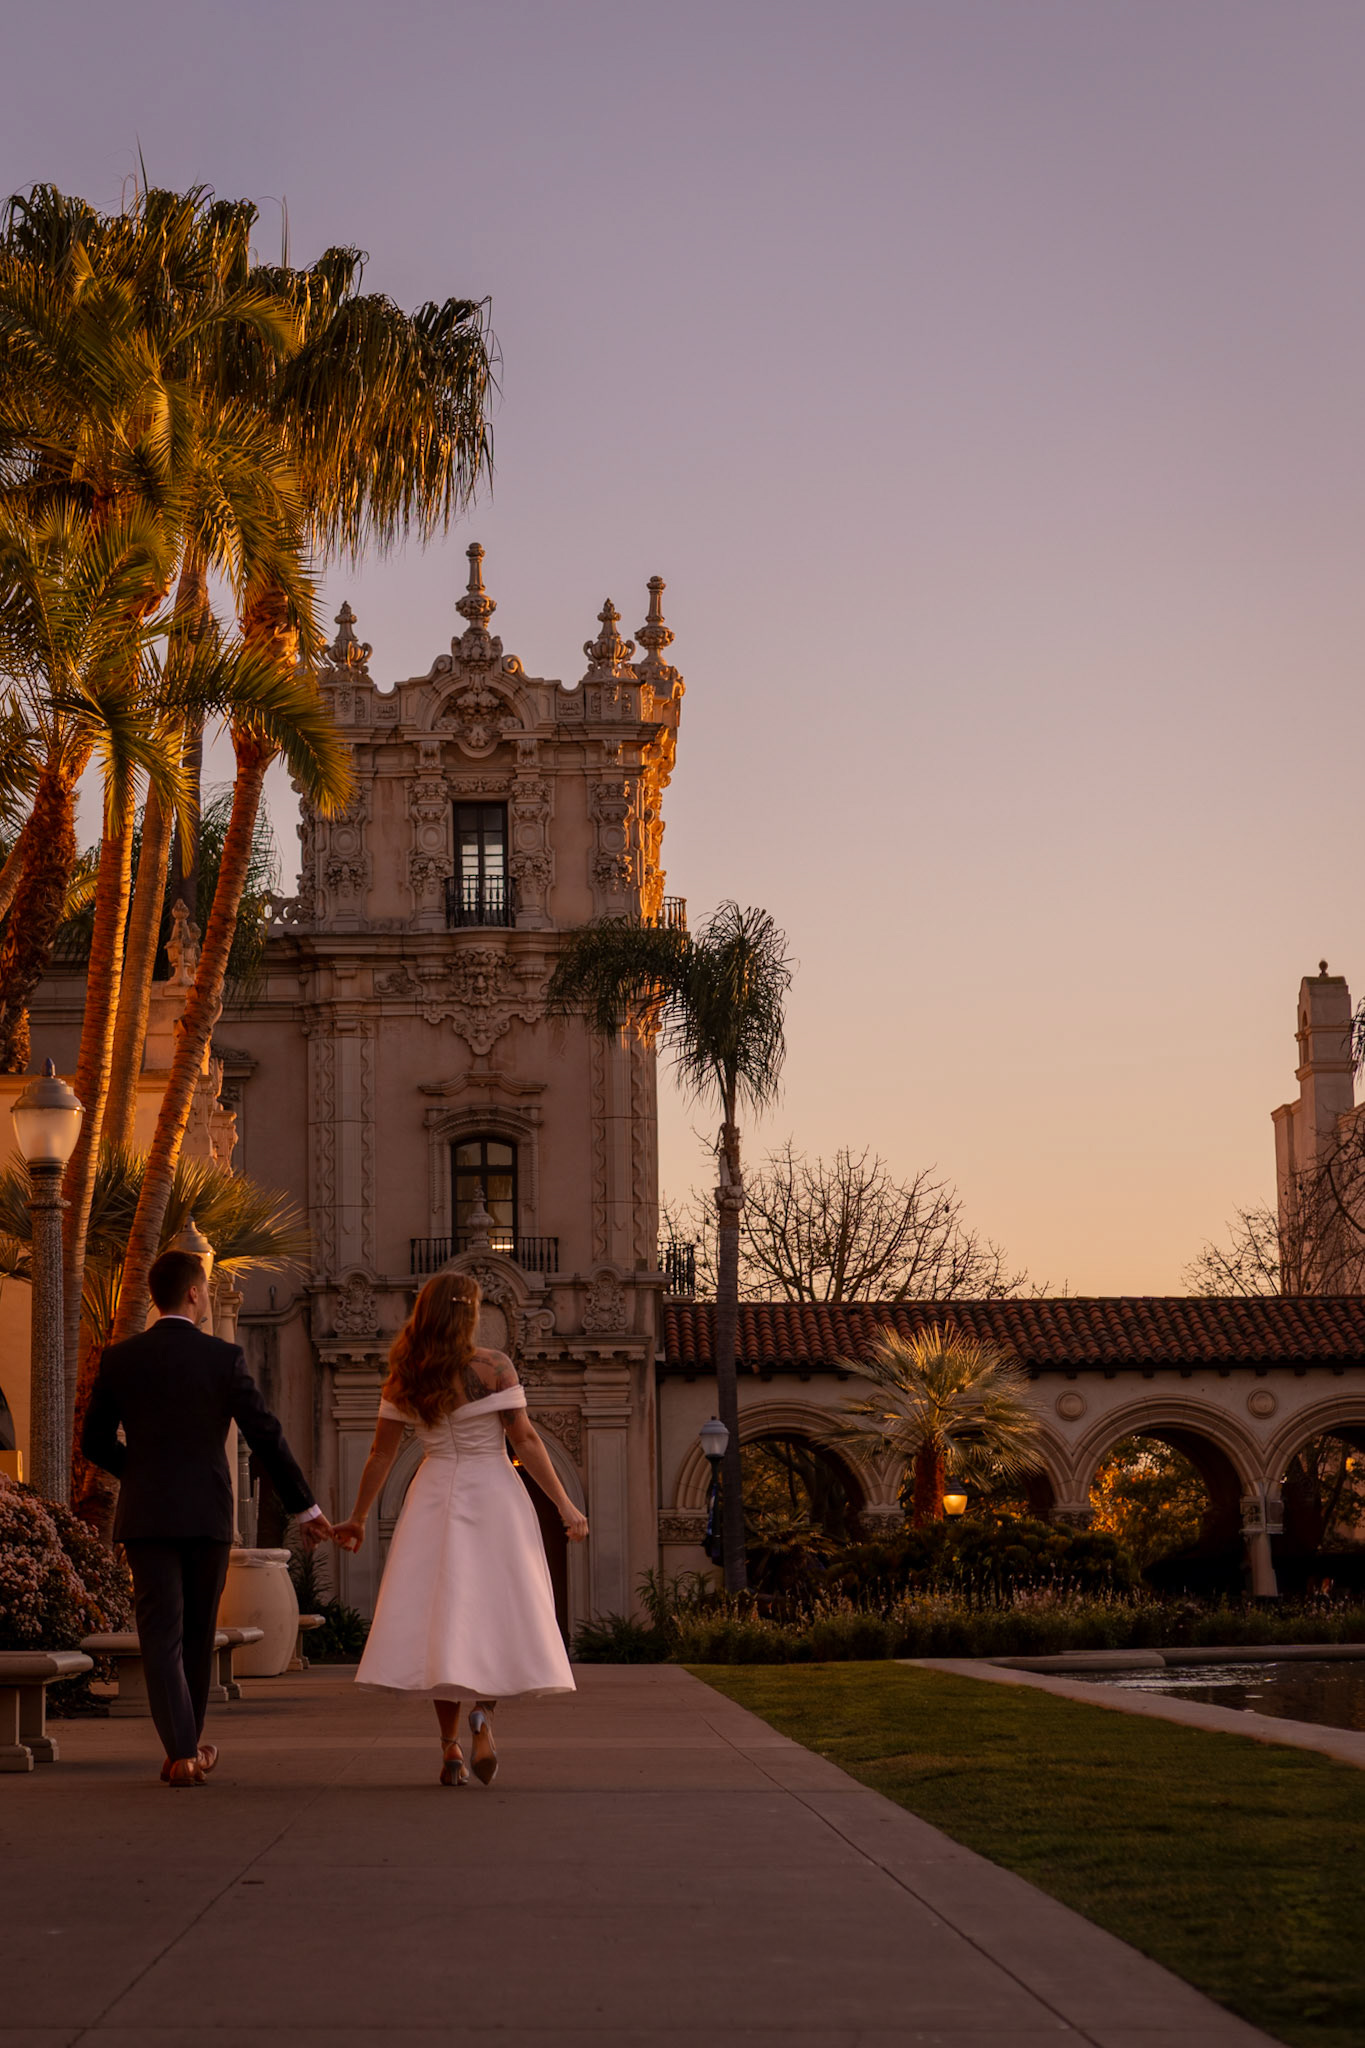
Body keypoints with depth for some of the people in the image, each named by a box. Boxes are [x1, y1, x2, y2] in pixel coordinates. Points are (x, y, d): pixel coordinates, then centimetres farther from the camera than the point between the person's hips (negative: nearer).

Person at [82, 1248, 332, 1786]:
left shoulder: (119, 1359, 0)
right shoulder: (224, 1358, -5)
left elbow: (94, 1443, 6)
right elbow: (266, 1438, -5)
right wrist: (305, 1508, 3)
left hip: (146, 1515, 0)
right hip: (207, 1514, 0)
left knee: (160, 1635, -1)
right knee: (197, 1634, 14)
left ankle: (182, 1752, -14)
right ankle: (189, 1746, 24)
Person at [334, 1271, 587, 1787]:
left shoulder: (403, 1377, 1)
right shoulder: (494, 1367, -8)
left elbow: (382, 1454, 6)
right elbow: (525, 1442, -9)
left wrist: (358, 1518, 17)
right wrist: (565, 1507, -4)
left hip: (435, 1497, 3)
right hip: (492, 1494, -2)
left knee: (440, 1614, 4)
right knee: (499, 1609, 7)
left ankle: (450, 1749, 0)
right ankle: (484, 1711, -17)